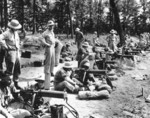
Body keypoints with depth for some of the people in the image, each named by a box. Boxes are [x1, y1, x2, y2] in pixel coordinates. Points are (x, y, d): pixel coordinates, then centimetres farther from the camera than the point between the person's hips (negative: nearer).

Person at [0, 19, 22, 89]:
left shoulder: (16, 33, 12)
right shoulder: (7, 33, -14)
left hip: (16, 52, 8)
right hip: (10, 52, -8)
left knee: (17, 69, 13)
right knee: (10, 70, -6)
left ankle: (16, 83, 25)